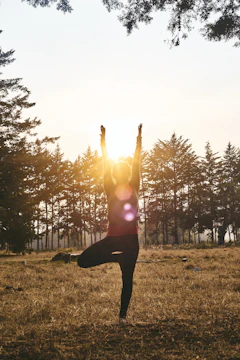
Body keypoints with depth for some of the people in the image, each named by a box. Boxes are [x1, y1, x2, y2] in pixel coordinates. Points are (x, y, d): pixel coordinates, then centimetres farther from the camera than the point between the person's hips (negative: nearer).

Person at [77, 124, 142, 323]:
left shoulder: (133, 188, 5)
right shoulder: (110, 189, 6)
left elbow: (136, 163, 2)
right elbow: (106, 165, 3)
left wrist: (139, 137, -1)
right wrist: (103, 139, 0)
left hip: (131, 239, -1)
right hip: (112, 237, 2)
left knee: (127, 278, 1)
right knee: (83, 260, -7)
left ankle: (123, 314, 13)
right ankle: (118, 257, 13)